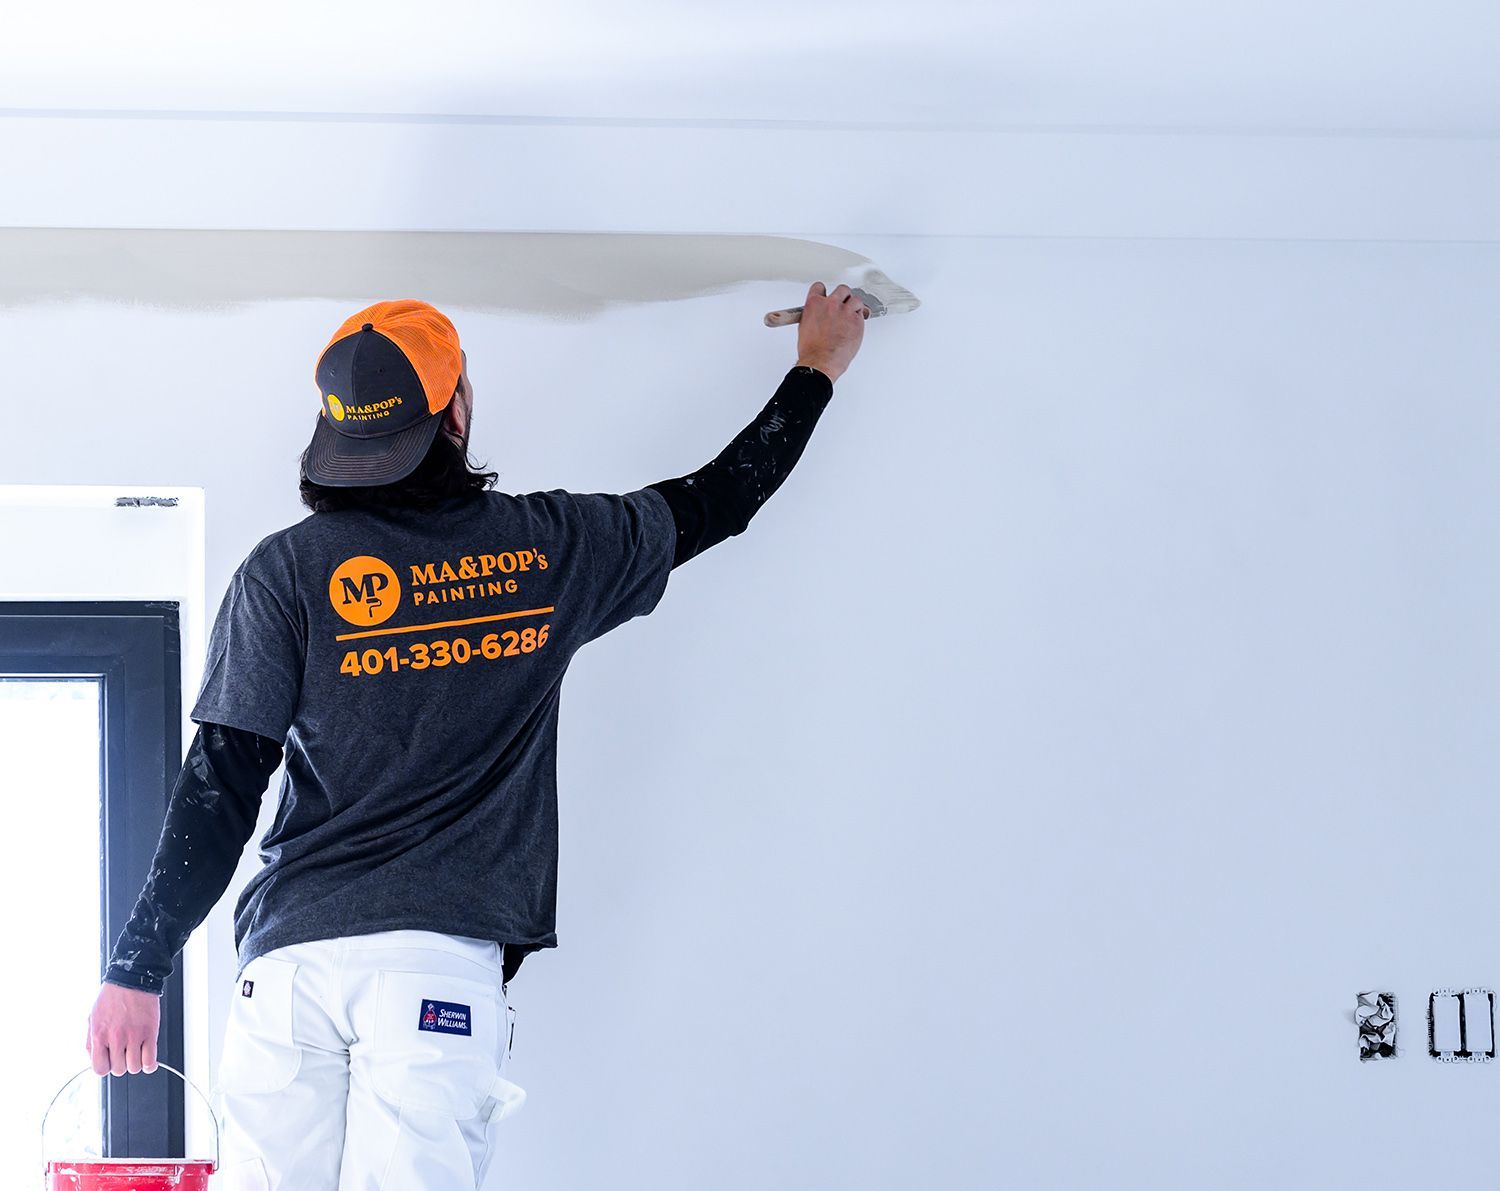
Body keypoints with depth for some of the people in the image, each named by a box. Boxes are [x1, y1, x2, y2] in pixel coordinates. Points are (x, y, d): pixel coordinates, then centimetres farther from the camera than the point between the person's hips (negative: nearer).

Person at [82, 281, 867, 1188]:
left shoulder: (288, 571, 3)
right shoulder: (551, 547, 8)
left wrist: (138, 969, 3)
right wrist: (818, 368, 41)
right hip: (446, 961, 0)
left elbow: (221, 787, -1)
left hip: (292, 956, 0)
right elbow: (717, 500, 24)